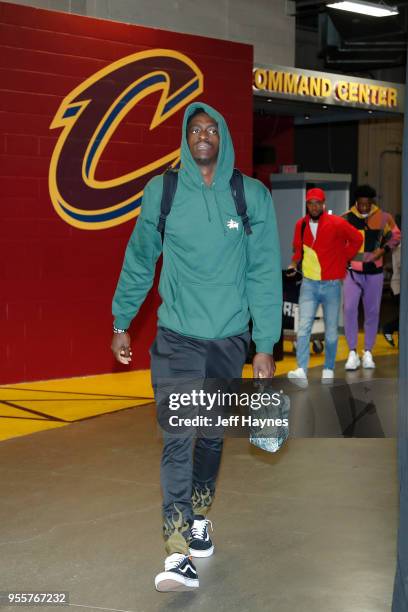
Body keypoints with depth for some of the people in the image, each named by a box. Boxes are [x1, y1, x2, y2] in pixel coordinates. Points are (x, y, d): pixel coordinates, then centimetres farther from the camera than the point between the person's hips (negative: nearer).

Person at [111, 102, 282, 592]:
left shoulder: (251, 195, -2)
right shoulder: (161, 191, -1)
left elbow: (264, 272, -2)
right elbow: (139, 260, 9)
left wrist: (265, 345, -4)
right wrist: (121, 322, 12)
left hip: (229, 337, 1)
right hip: (176, 337, -1)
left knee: (212, 435, 14)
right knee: (177, 440, -10)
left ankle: (199, 518, 35)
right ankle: (179, 554, -10)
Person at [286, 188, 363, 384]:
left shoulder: (337, 224, -7)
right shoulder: (301, 225, 4)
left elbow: (357, 239, 7)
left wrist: (344, 259, 8)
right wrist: (294, 263, 4)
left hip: (332, 285, -2)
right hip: (309, 284, 2)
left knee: (331, 331, 6)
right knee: (303, 328, -12)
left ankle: (328, 370, 20)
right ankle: (301, 371, -18)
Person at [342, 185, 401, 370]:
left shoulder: (383, 218, -3)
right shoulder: (346, 219, -5)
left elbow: (395, 235, 10)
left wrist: (383, 250, -4)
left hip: (374, 271, 1)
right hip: (352, 270, -1)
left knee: (372, 312, 7)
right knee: (349, 309, -12)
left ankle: (368, 353, 18)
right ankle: (352, 353, -3)